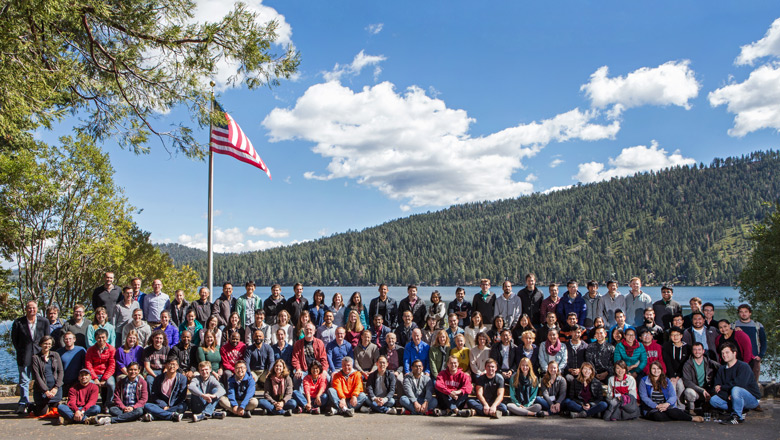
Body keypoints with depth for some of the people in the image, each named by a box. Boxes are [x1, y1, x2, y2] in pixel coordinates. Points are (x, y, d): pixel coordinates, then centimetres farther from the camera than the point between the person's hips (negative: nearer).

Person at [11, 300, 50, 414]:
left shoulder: (44, 322, 5)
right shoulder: (18, 322, 1)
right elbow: (14, 339, 7)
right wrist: (20, 351, 3)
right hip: (24, 357, -1)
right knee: (24, 381, 2)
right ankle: (23, 404, 11)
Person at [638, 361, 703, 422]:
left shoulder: (666, 381, 14)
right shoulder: (644, 381, 3)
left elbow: (673, 396, 3)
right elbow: (644, 397, -6)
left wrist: (667, 404, -19)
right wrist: (656, 406, -20)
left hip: (666, 407, 2)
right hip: (650, 409, -2)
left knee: (671, 411, -35)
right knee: (658, 416, -36)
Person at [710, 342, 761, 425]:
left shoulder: (744, 366, -14)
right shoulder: (722, 369, 5)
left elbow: (739, 384, -30)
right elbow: (716, 388, -2)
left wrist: (722, 387, -17)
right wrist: (727, 396, -20)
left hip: (752, 399, -7)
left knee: (736, 389, -36)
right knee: (713, 400, -10)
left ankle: (738, 417, -19)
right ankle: (740, 411, -2)